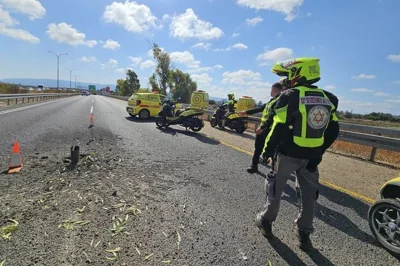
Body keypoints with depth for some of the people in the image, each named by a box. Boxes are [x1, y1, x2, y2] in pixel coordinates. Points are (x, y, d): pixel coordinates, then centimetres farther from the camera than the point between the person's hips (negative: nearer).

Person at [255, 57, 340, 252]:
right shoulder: (327, 98, 5)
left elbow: (279, 128, -18)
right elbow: (333, 131, 6)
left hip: (289, 153, -4)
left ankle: (266, 221, 29)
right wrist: (318, 151, 13)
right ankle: (304, 234, 24)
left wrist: (267, 150, -7)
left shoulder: (290, 96, -14)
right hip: (312, 157, 5)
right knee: (309, 193, 15)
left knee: (276, 188, 13)